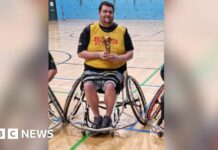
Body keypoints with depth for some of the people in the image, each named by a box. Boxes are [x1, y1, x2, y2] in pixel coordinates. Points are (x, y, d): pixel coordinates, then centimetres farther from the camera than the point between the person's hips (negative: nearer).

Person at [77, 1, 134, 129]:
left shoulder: (122, 31, 3)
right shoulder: (89, 30, 0)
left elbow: (130, 53, 4)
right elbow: (80, 53, -3)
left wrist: (118, 58, -17)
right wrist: (98, 54, -17)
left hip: (115, 70, 0)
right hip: (93, 70, 1)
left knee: (110, 86, -32)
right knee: (88, 85, -29)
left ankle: (108, 117, -8)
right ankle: (97, 117, -7)